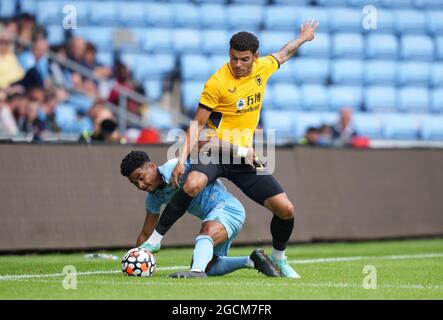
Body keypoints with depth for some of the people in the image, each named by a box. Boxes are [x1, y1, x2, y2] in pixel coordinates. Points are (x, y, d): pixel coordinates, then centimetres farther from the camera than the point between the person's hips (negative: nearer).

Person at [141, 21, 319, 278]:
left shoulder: (263, 68, 2)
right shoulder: (217, 83, -14)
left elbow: (283, 54, 26)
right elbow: (198, 124, -9)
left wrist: (304, 38, 42)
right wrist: (183, 158, -18)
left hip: (245, 157, 5)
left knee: (286, 209, -2)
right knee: (193, 185, -37)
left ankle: (279, 258, 26)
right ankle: (154, 239, -24)